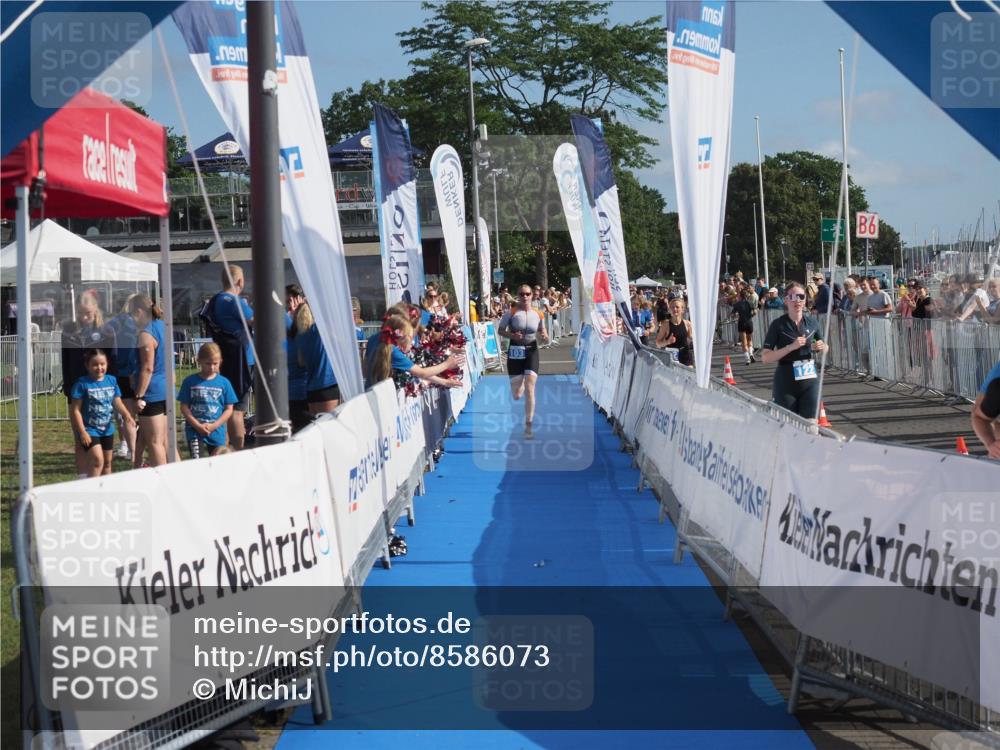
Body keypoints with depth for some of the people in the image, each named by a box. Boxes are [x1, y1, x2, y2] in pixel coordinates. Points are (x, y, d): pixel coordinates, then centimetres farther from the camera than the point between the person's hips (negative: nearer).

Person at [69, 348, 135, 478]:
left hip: (107, 429, 6)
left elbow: (117, 402, 4)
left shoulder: (112, 380, 1)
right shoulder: (82, 383, -14)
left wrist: (126, 415, -17)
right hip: (90, 430, -6)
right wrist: (82, 432, -17)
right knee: (97, 459, -20)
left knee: (107, 462, 16)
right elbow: (75, 410, -13)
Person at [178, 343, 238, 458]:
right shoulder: (190, 381, 0)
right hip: (195, 431, -2)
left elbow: (229, 409, 3)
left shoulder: (224, 383, 3)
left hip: (217, 432, 2)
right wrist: (198, 426, -10)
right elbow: (184, 407, 1)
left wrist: (214, 426, -9)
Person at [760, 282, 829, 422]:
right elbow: (766, 358, -12)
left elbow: (824, 348, 21)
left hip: (810, 380, 3)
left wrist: (821, 347, -3)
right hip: (785, 383, -3)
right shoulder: (778, 325, -7)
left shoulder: (812, 323, 4)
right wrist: (791, 347, -22)